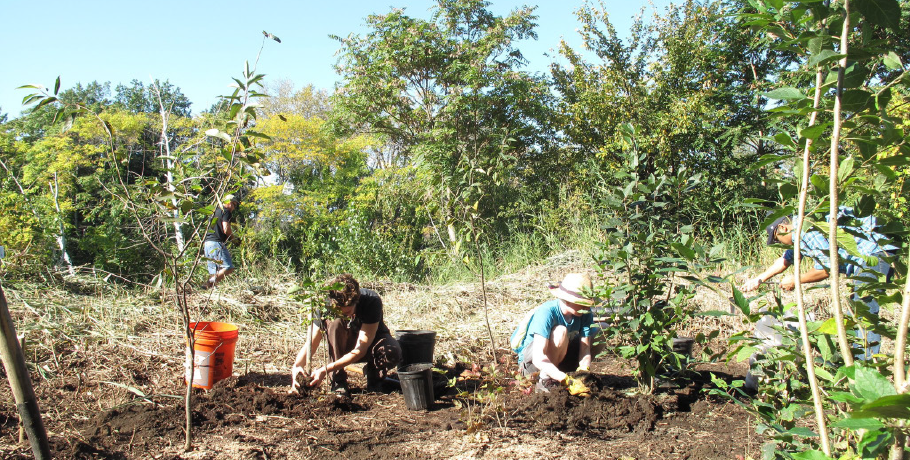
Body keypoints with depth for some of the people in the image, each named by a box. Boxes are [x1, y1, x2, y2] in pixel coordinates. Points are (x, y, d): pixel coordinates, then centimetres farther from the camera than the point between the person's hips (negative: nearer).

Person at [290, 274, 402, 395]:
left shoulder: (372, 301, -32)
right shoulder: (327, 305, -25)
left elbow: (360, 350, -34)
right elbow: (310, 344, -21)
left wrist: (325, 369, -41)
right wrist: (297, 366, -42)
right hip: (344, 346, 2)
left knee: (393, 351, -37)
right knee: (334, 322, -32)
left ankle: (374, 376, -2)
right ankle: (339, 382, -19)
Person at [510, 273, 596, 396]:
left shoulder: (585, 314, -12)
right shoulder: (546, 313, -30)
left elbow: (585, 349, -15)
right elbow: (538, 358, -39)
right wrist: (568, 381, -48)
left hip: (557, 360, 6)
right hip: (530, 361, -6)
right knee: (560, 331, -33)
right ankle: (545, 379, -21)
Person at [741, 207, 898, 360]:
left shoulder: (810, 231, -18)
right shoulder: (801, 232, 15)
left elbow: (827, 268, -20)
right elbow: (786, 259, 28)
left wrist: (795, 280, -6)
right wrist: (758, 280, 29)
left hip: (875, 255, -11)